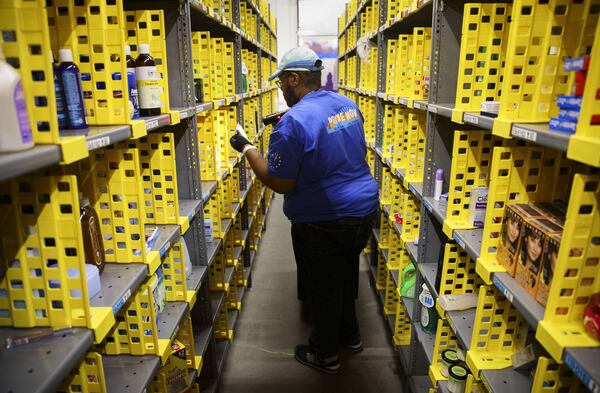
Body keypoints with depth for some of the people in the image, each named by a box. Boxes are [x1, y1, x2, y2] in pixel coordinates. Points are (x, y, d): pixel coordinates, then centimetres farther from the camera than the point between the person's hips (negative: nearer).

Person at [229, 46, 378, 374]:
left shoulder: (293, 122, -23)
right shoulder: (347, 104, 4)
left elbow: (280, 184, -18)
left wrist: (247, 149, -7)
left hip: (324, 222, -7)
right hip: (363, 209, 8)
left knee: (323, 288, 12)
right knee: (347, 275, 26)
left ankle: (325, 355, 33)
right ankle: (350, 334, 46)